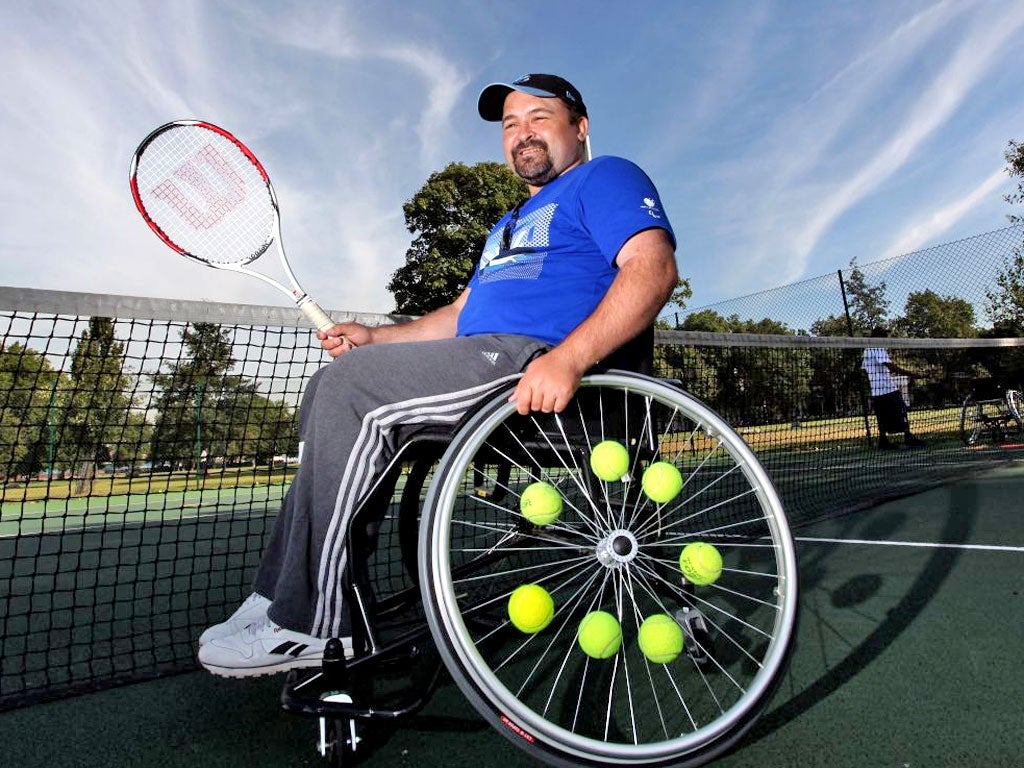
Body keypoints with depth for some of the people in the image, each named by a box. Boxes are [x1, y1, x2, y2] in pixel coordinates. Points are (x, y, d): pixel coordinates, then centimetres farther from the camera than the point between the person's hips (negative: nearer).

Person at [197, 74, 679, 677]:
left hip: (538, 365, -9)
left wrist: (568, 358, -28)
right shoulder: (510, 224, 35)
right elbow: (462, 313, 30)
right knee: (331, 393, 4)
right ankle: (281, 598, 2)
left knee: (349, 385, -20)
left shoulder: (606, 177, 8)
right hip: (486, 363, 9)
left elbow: (655, 268, -13)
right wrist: (374, 338, 16)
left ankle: (312, 626, -12)